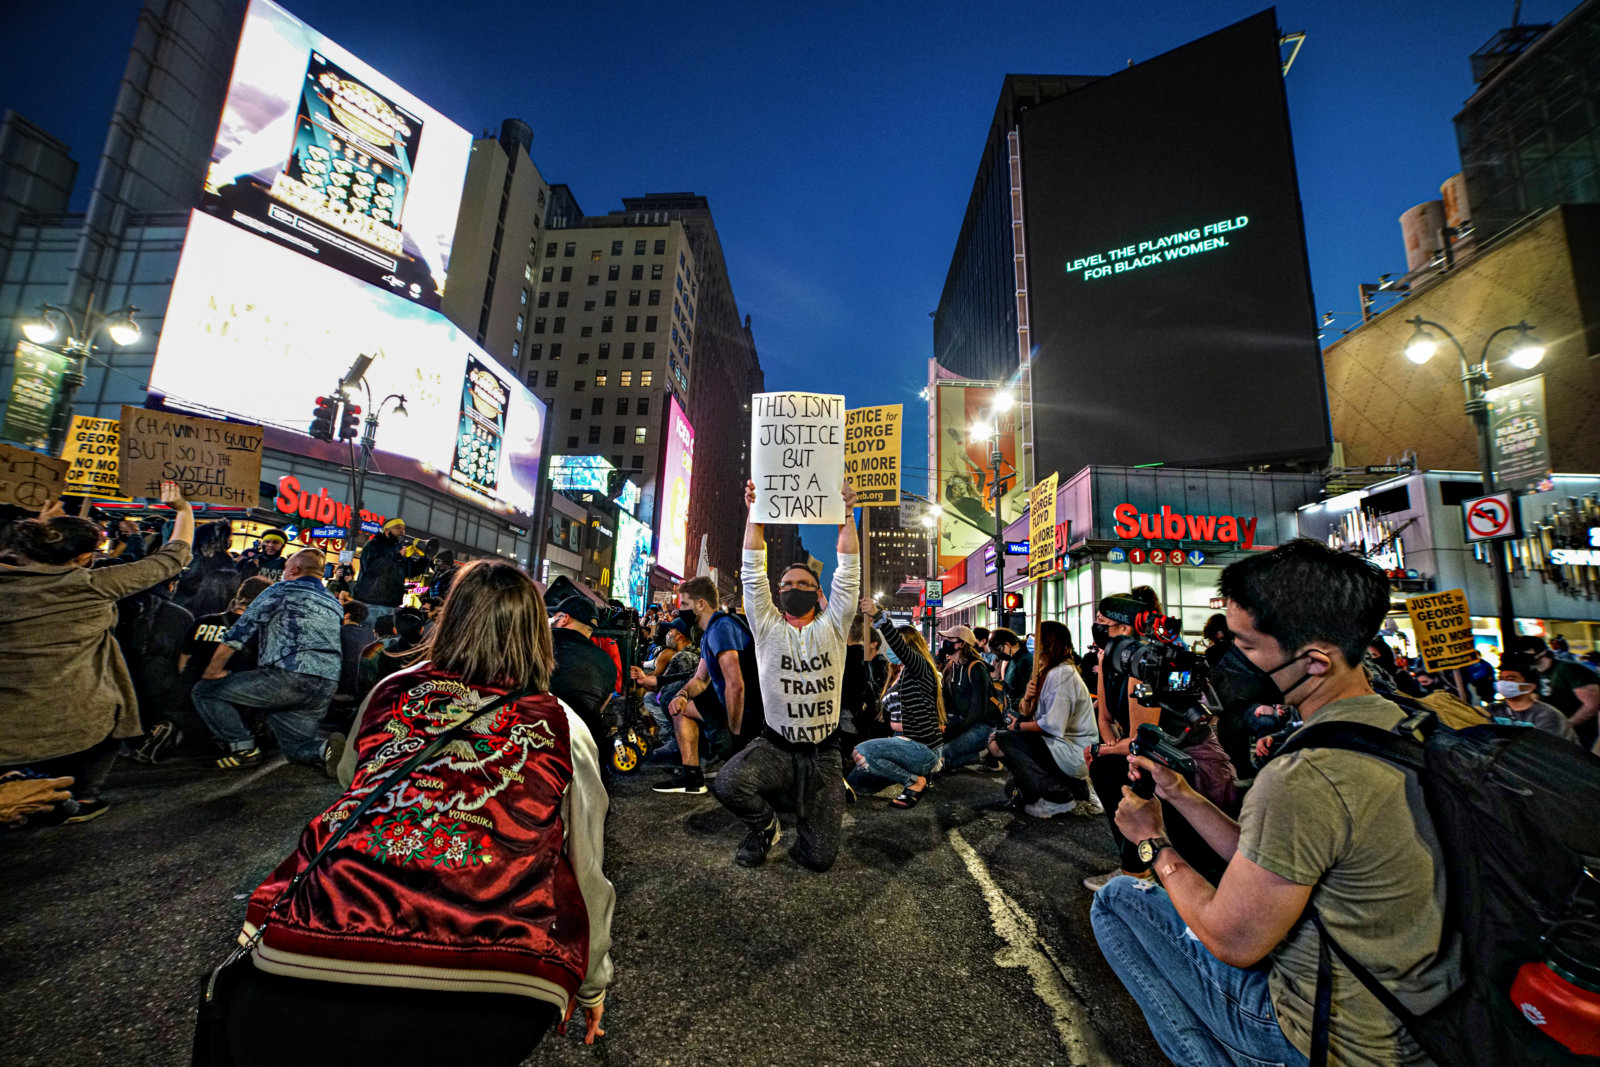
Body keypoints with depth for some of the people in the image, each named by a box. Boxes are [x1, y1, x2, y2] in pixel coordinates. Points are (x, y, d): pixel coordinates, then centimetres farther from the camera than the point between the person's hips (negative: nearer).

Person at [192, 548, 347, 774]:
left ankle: (242, 747, 0)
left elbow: (236, 635, 4)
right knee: (296, 746, 18)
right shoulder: (335, 604, 22)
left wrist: (210, 673, 15)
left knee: (204, 691, 12)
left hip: (288, 676, -6)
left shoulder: (282, 590, 5)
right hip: (328, 686, 7)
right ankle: (327, 749, -13)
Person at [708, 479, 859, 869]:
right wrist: (754, 513, -12)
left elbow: (848, 572, -4)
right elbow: (753, 571, -6)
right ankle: (764, 826, 6)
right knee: (728, 784, -30)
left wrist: (846, 514, -10)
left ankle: (807, 832, 36)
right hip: (775, 746, 0)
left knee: (820, 858, -3)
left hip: (823, 753, 0)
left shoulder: (832, 627, 3)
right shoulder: (767, 626, 1)